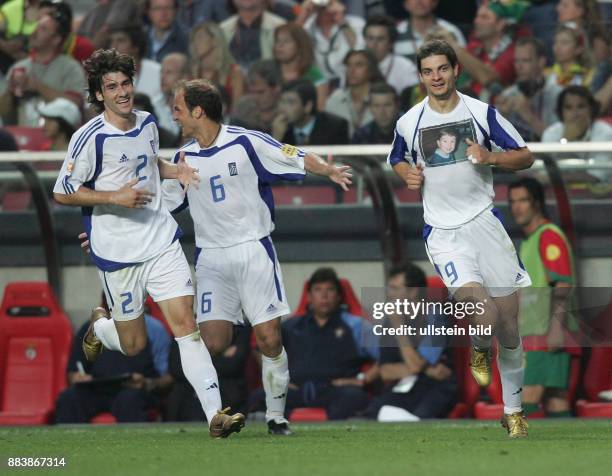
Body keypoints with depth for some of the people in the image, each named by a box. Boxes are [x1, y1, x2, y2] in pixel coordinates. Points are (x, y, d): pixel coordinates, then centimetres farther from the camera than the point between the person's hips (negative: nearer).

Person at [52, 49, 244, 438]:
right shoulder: (91, 137, -14)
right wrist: (115, 196, -20)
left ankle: (215, 414, -15)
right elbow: (62, 193, -10)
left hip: (163, 241, 4)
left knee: (186, 324, -9)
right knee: (134, 345, 7)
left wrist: (176, 170, 6)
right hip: (118, 252, -4)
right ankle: (99, 327, 43)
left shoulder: (147, 123, 5)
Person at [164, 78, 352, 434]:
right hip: (211, 256, 4)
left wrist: (329, 170, -25)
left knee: (269, 338, -8)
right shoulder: (184, 158, 9)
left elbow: (299, 159, -5)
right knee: (213, 342, -11)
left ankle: (276, 414, 6)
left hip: (253, 251, -4)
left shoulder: (246, 143, -7)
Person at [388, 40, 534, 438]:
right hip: (443, 233, -1)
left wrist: (490, 157, -15)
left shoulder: (482, 112, -1)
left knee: (509, 323, 3)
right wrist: (408, 174, 0)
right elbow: (397, 159, 23)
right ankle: (479, 350, 15)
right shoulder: (409, 122, 3)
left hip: (485, 221, 1)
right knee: (484, 314, -22)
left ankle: (513, 409, 20)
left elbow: (525, 156, 3)